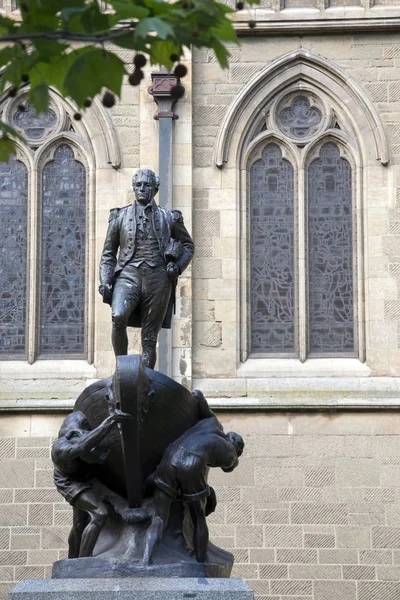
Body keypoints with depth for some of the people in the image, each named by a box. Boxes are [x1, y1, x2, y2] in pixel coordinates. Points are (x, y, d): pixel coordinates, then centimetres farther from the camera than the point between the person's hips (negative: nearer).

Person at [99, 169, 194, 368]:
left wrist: (178, 266, 6)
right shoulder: (120, 217, 13)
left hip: (157, 279, 1)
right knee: (118, 316, -30)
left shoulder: (168, 218, 13)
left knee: (149, 337, 1)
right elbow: (108, 253, 16)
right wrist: (105, 281, 3)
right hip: (128, 275, -1)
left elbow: (188, 244, 24)